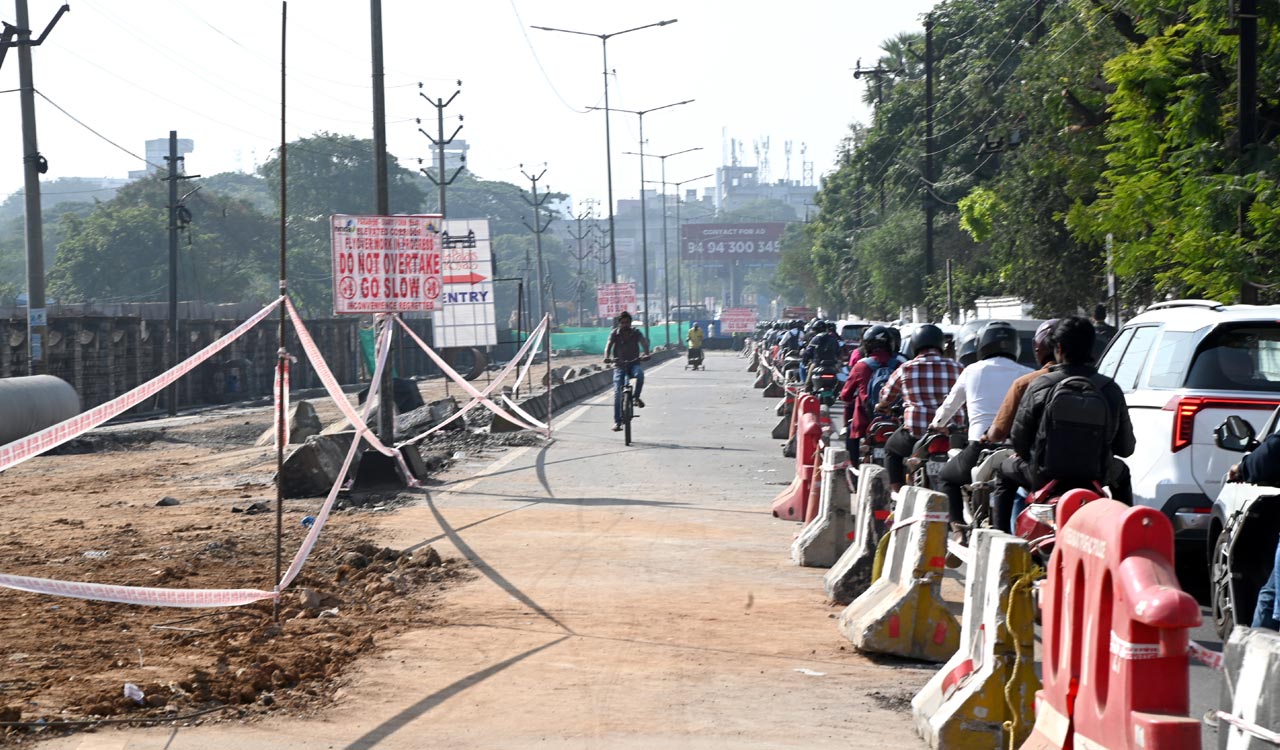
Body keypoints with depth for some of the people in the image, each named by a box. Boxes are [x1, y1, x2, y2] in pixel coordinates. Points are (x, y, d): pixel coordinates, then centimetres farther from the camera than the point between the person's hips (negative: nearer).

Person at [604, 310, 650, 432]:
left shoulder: (636, 333, 1)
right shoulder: (614, 333, 0)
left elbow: (644, 342, -14)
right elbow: (609, 346, -14)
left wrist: (646, 354, -36)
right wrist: (607, 358, -35)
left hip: (633, 364, 0)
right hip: (619, 366, 0)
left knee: (640, 373, -36)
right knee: (617, 392, -12)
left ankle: (636, 397, -16)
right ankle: (617, 421, -7)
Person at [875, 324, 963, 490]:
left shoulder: (906, 369, 2)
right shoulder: (956, 367, 5)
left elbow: (886, 397, 16)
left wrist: (881, 406, 40)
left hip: (916, 434, -2)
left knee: (891, 449, 27)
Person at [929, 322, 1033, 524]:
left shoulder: (973, 371, 8)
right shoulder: (1029, 376, 4)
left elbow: (949, 406, 24)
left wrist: (937, 424, 45)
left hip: (980, 447, -1)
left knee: (946, 479, 23)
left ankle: (957, 525, 8)